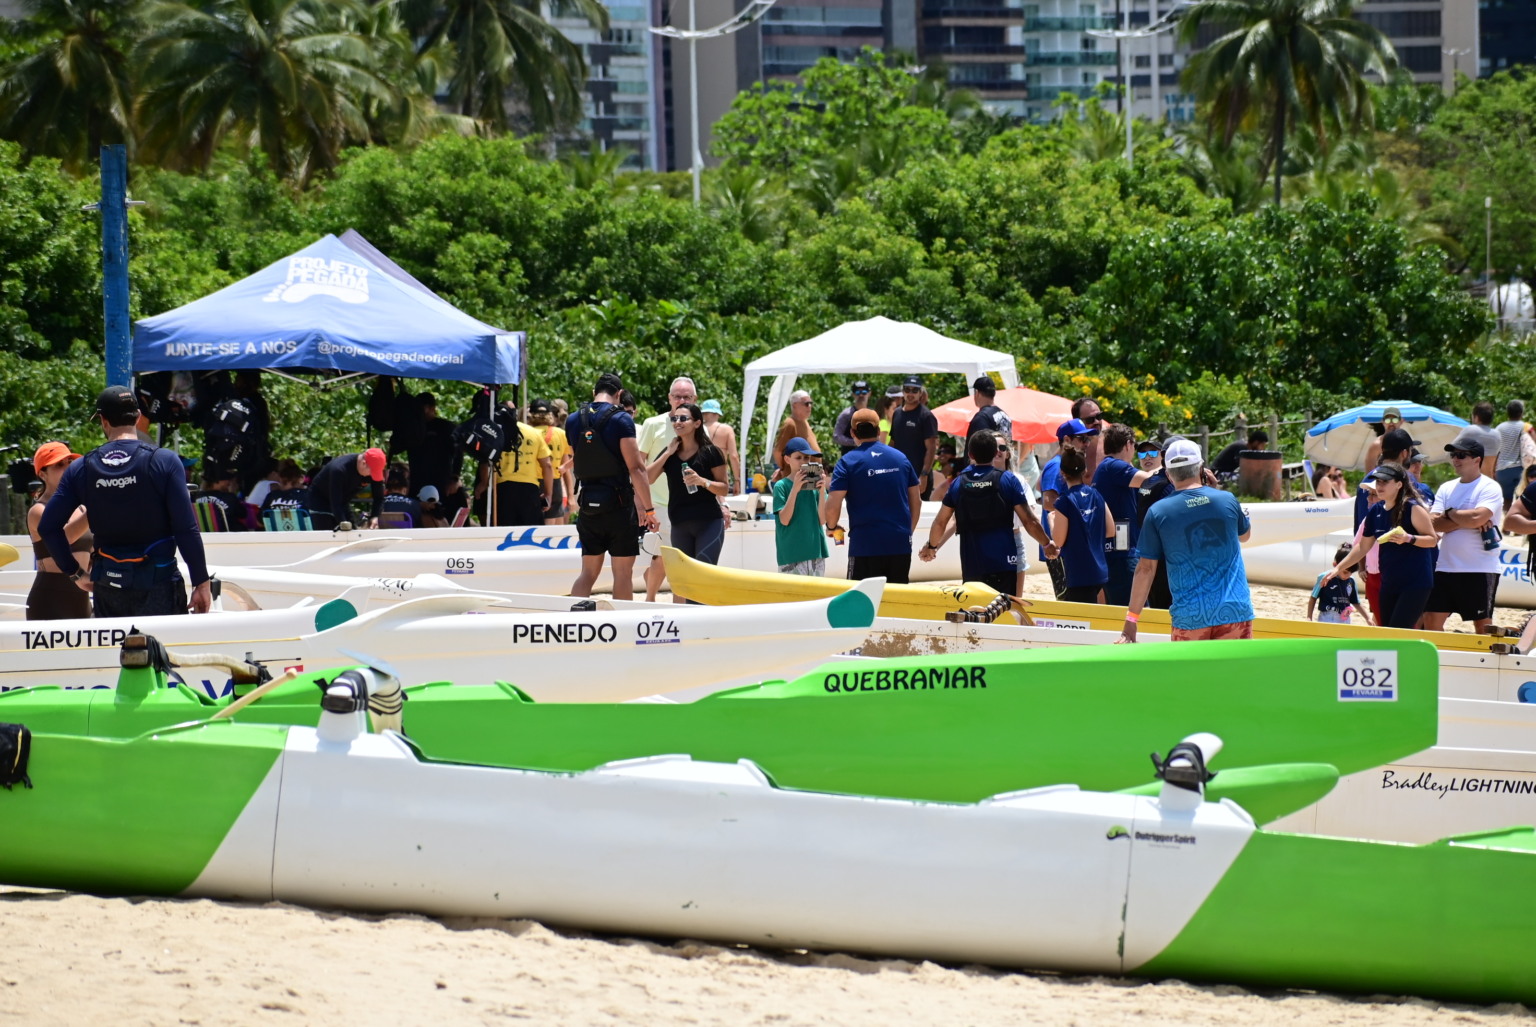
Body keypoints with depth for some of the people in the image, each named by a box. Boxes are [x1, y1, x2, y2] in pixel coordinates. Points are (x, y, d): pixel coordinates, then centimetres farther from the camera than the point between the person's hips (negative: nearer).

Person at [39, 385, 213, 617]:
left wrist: (75, 573, 12)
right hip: (157, 583, -3)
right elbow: (186, 530, -11)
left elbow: (48, 527, 2)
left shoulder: (81, 469, 2)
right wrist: (201, 583, -5)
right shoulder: (164, 461, -8)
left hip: (108, 586, 3)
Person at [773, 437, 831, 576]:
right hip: (791, 554, -3)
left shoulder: (816, 482, 6)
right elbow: (784, 520, -11)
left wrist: (822, 490, -11)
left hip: (815, 550, 4)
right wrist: (795, 489, -17)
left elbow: (821, 519, 1)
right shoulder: (781, 486, -2)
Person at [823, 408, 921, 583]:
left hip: (865, 545, -4)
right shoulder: (901, 458, 9)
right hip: (901, 545, 4)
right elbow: (916, 501, 14)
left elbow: (832, 507, -11)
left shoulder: (847, 462, -4)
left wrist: (832, 526, 9)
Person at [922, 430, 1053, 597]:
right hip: (1004, 563, -2)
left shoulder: (958, 483, 4)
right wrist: (1047, 544, 13)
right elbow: (1029, 522, -3)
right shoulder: (1008, 480, -3)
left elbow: (940, 523, 10)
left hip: (971, 565, 2)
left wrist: (931, 547, 29)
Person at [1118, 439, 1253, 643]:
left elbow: (1146, 568, -1)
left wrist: (1131, 620, 5)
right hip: (1235, 611, 1)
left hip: (1189, 617, -1)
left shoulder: (1158, 512, -2)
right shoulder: (1228, 500, 3)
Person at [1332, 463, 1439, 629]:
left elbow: (1432, 539, -12)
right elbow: (1363, 546, 18)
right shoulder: (1376, 511, 8)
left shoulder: (1413, 508, -11)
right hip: (1388, 583, 7)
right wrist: (1339, 568, 17)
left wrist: (1408, 538, -28)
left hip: (1415, 583, -7)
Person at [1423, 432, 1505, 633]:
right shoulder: (1446, 488, 12)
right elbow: (1434, 524, 0)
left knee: (1482, 625, 1)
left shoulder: (1489, 488, -6)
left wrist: (1450, 513, -5)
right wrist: (1467, 521, -12)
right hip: (1446, 568, 6)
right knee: (1431, 620, 3)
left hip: (1480, 570, -6)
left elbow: (1477, 518, -22)